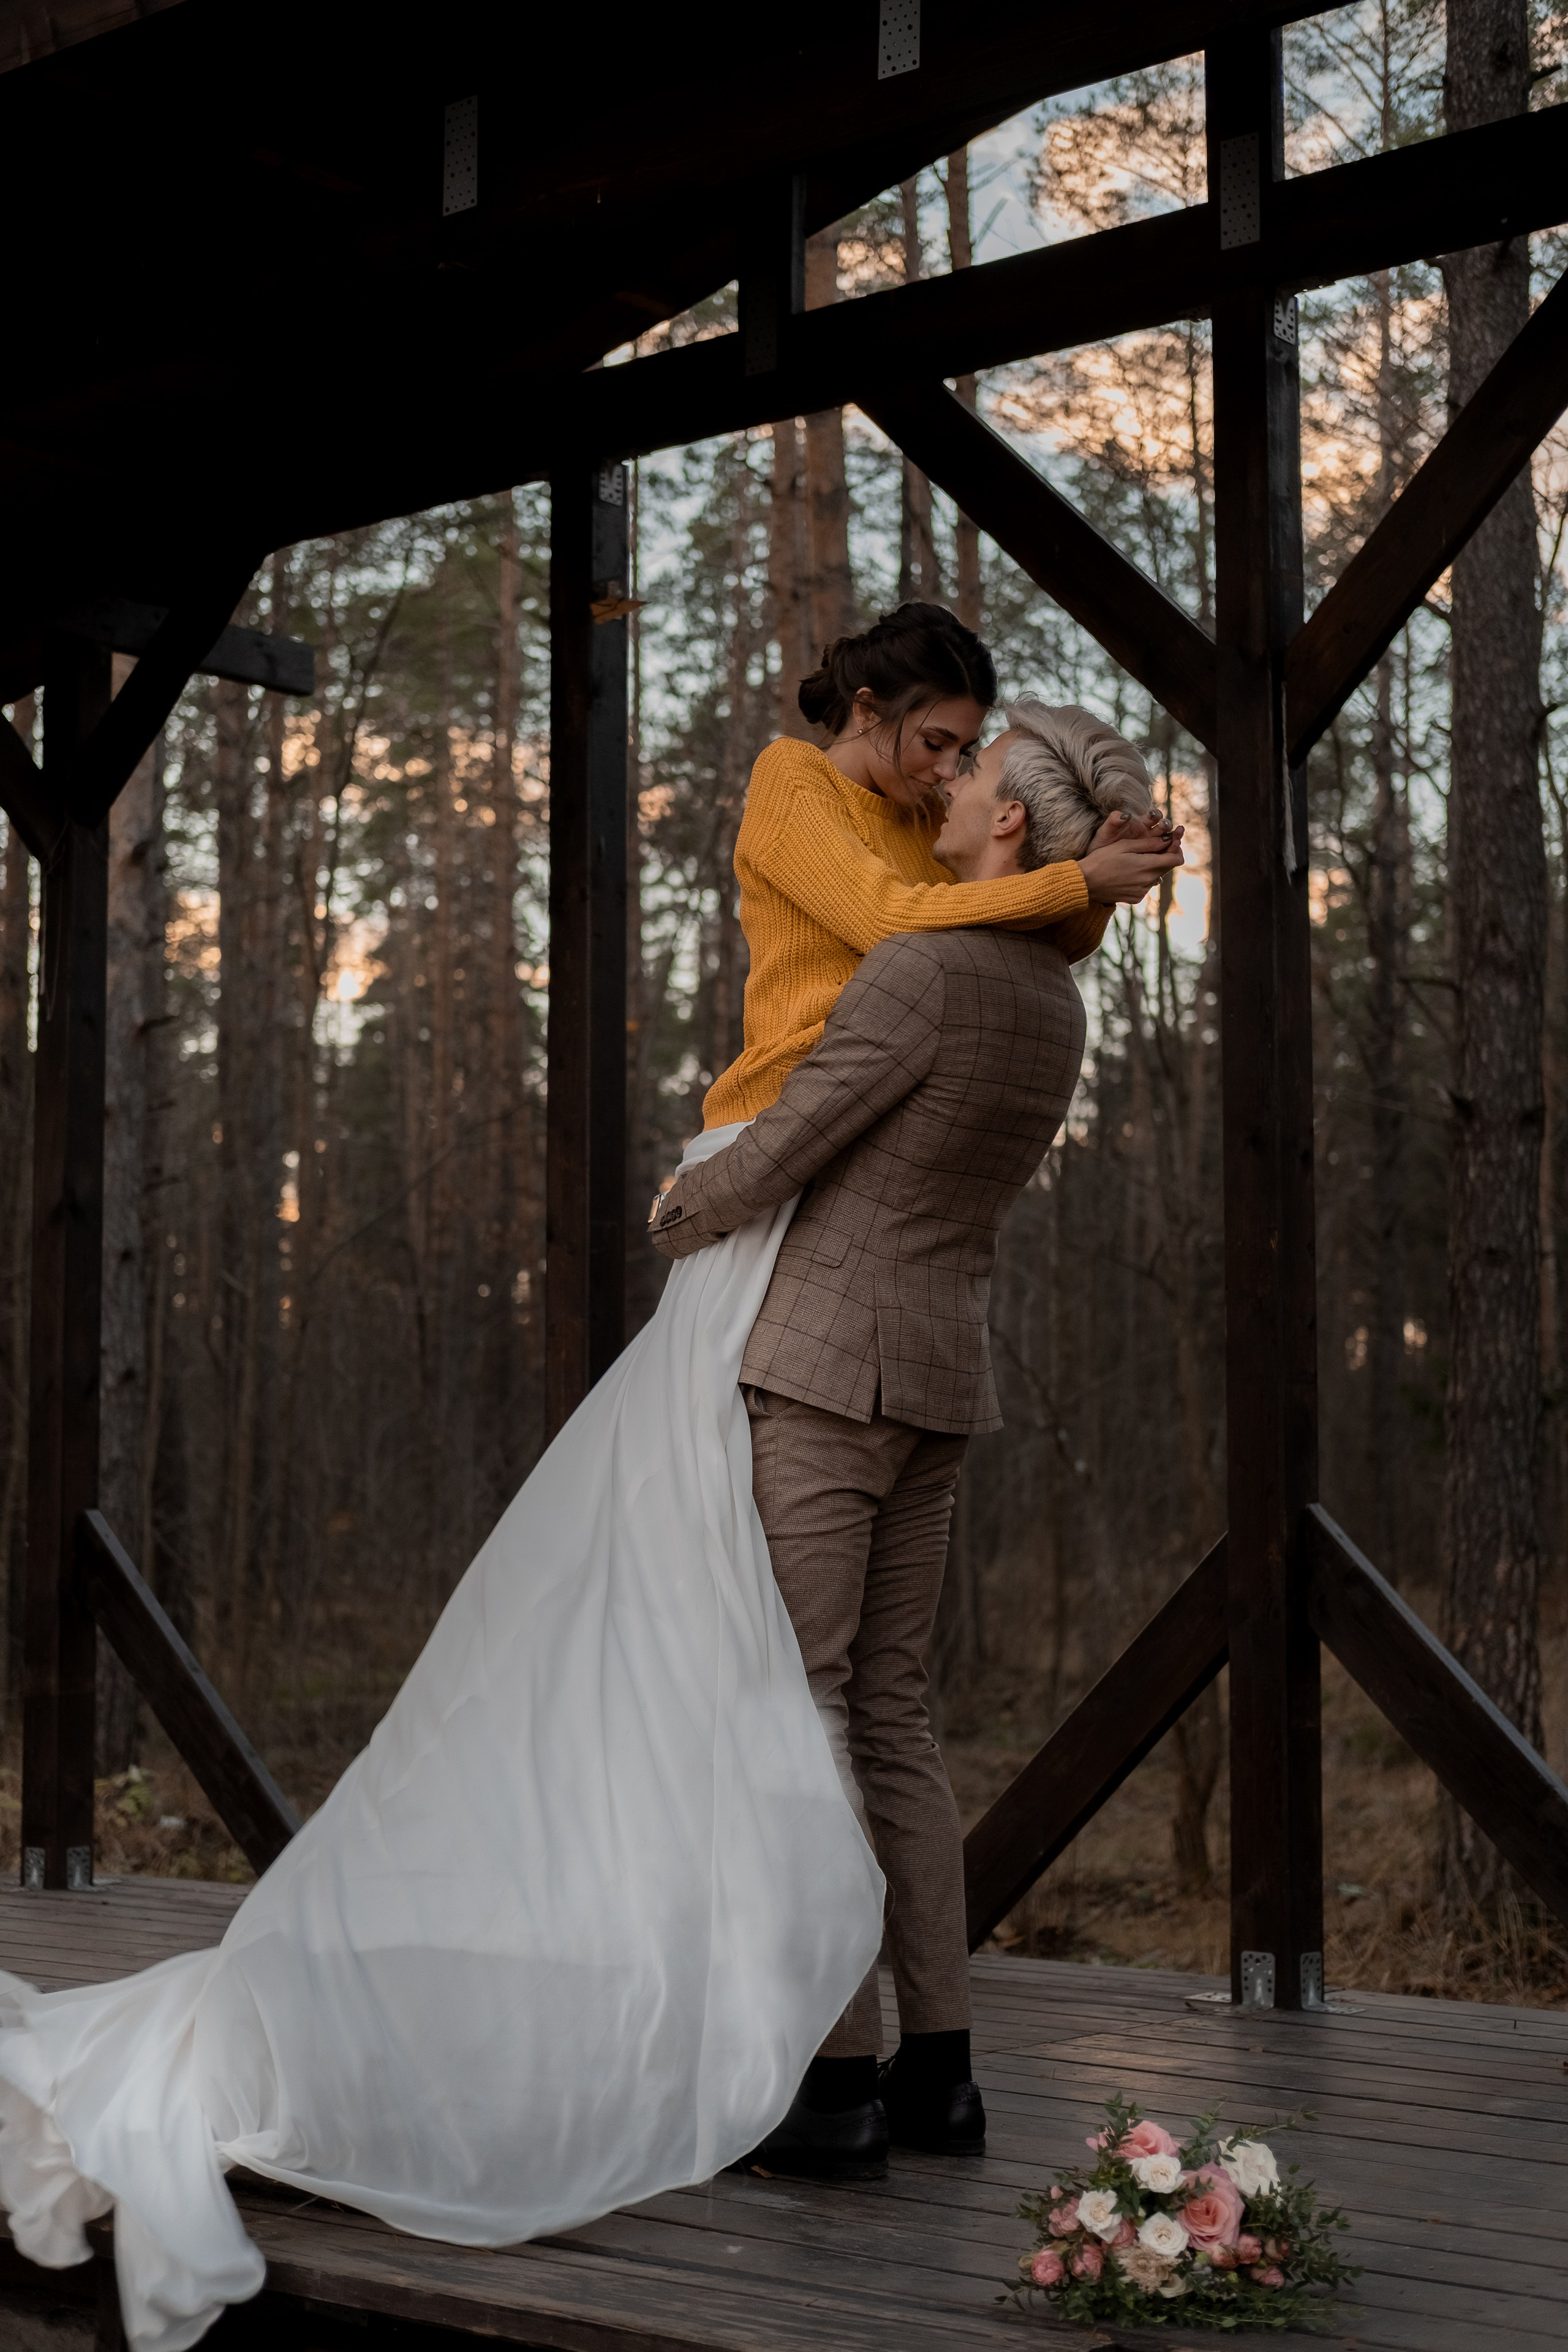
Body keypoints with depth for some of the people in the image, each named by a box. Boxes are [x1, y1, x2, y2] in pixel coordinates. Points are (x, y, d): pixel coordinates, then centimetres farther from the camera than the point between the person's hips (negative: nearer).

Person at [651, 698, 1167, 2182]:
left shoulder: (916, 969, -16)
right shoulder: (1053, 1006, 13)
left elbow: (776, 1155, -12)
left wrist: (674, 1222, 11)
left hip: (827, 1370, -9)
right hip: (938, 1382, 9)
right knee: (883, 1722, 11)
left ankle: (841, 2085, -5)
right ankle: (937, 2074, 10)